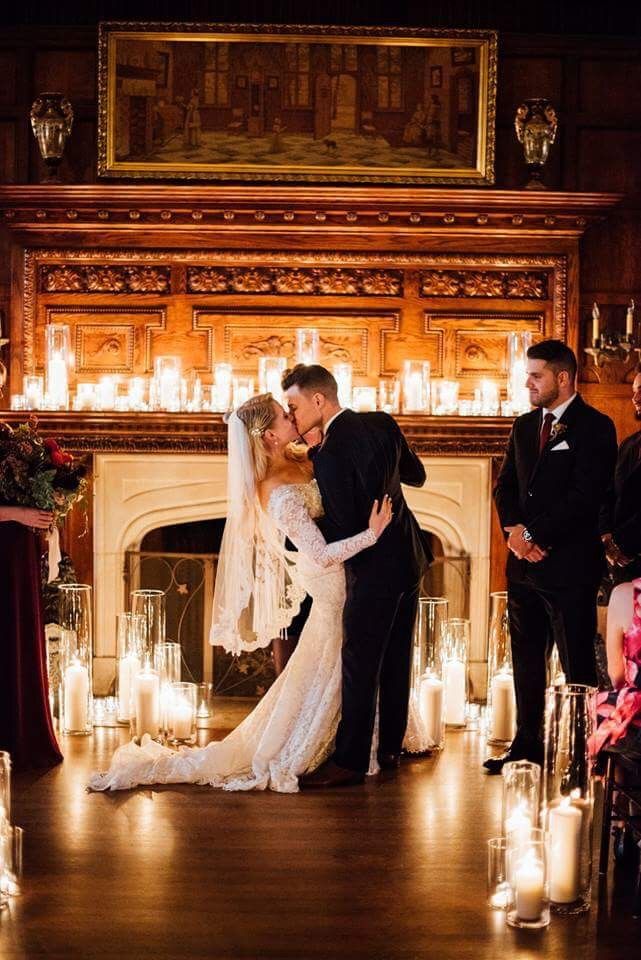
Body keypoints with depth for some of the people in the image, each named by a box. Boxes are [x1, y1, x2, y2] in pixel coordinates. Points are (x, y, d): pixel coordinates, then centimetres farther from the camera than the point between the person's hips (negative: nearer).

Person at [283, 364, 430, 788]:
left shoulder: (329, 454, -21)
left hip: (375, 569, -9)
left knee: (359, 665, -2)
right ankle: (391, 748, 26)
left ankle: (351, 761, 3)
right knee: (396, 660, 16)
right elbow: (417, 475, 14)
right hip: (409, 559, 9)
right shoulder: (382, 423, 3)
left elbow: (342, 528, -18)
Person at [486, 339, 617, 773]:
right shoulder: (525, 426, 15)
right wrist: (515, 529, -5)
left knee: (577, 665, -2)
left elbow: (584, 496, -15)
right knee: (527, 660, 12)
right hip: (525, 562, 7)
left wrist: (534, 534, -14)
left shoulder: (595, 427, -7)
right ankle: (528, 746, 21)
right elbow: (506, 485, 14)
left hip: (569, 566, -7)